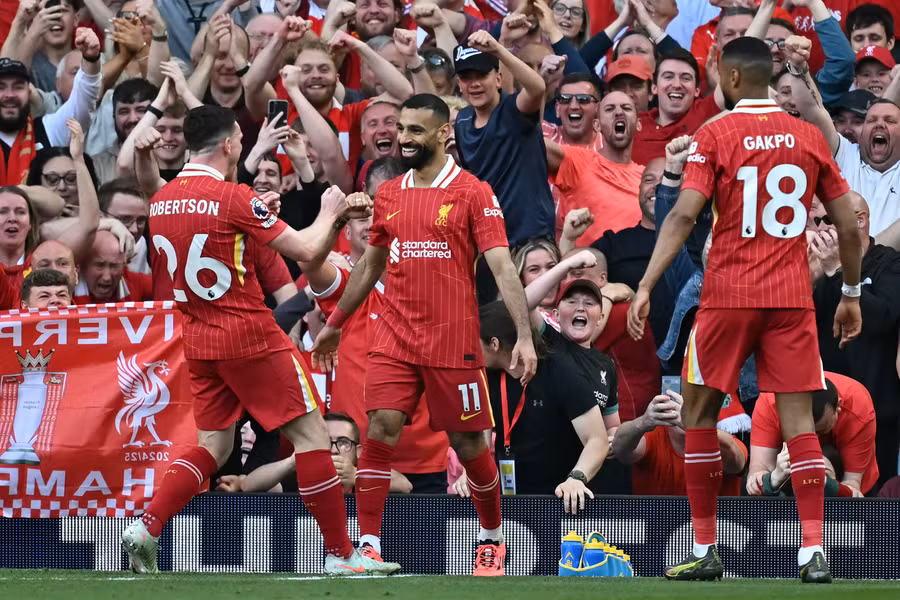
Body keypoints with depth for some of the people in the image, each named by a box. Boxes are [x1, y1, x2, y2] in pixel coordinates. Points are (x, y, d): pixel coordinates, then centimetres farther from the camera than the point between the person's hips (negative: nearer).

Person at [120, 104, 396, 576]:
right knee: (310, 432, -1)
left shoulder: (160, 201, 5)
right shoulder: (233, 199, -15)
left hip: (198, 339, 7)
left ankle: (146, 527, -3)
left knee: (212, 445, 15)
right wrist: (328, 214, 8)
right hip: (250, 335, -7)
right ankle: (340, 554, -1)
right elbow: (306, 249, -13)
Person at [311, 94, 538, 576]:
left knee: (468, 443, 5)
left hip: (453, 341, -4)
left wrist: (525, 336, -19)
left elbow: (502, 268, -10)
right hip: (394, 338, 4)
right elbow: (370, 266, 23)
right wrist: (334, 325, 28)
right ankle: (368, 546, -8)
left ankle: (492, 540, 26)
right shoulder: (388, 195, 11)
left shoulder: (472, 193, -4)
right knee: (380, 430, -11)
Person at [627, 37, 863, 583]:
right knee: (799, 419, 1)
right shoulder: (809, 138, 7)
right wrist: (852, 296, 19)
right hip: (793, 298, 3)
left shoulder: (715, 135, -3)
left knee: (699, 413, 11)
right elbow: (849, 225, 8)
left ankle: (705, 551, 11)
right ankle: (814, 553, -11)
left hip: (728, 296, -2)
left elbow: (684, 216, -14)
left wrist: (645, 286, -16)